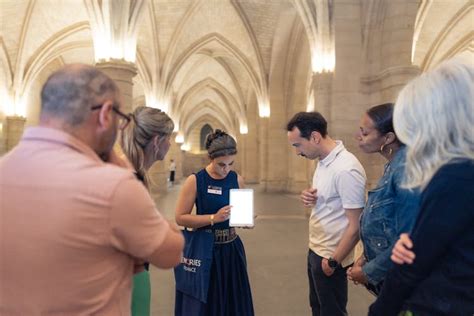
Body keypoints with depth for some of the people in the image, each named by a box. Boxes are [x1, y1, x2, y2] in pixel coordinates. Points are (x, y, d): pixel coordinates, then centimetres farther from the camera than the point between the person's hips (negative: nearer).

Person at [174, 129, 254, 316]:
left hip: (231, 248, 4)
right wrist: (214, 218, -23)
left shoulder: (237, 179, -1)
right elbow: (180, 218, -14)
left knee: (232, 300, 17)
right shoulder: (195, 181, -12)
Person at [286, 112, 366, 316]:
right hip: (316, 249, 8)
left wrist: (334, 261, -15)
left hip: (330, 256, -8)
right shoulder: (324, 161, 2)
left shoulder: (346, 169, -26)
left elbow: (356, 226, -23)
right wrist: (309, 198, -5)